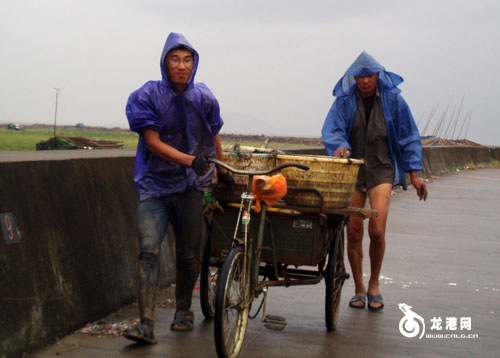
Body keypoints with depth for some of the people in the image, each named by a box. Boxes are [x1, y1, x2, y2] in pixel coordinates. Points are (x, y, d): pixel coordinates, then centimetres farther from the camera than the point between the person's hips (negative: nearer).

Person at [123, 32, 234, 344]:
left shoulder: (204, 99, 4)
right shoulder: (147, 96, -5)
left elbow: (214, 138, 19)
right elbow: (153, 142, -12)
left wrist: (224, 172, 27)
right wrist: (191, 160, -24)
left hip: (191, 186, 2)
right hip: (154, 185, -2)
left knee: (189, 255, 7)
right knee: (148, 249, -16)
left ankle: (183, 310, 30)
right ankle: (147, 324, -16)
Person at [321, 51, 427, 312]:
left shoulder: (392, 99, -1)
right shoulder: (344, 100, 0)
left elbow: (408, 137, 5)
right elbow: (331, 130, -9)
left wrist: (414, 173, 2)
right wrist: (340, 146, -32)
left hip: (381, 169, -1)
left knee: (376, 230, -14)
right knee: (353, 232, 1)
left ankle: (374, 286, 9)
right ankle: (359, 289, 18)